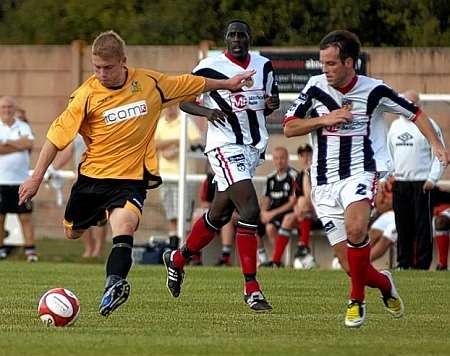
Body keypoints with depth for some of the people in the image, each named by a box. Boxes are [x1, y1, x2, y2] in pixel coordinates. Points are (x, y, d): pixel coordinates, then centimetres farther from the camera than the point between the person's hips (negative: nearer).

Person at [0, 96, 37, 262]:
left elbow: (29, 143, -11)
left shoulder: (23, 127, 8)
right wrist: (19, 145, -13)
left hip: (21, 180, 1)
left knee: (26, 217, 0)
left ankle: (30, 251, 1)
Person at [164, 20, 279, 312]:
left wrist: (272, 104, -4)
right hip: (225, 145, -7)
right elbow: (184, 100, -1)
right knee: (250, 211, -19)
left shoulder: (264, 66, 8)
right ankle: (251, 288, -14)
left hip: (254, 146, 7)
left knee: (219, 215, 16)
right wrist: (206, 111, -20)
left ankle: (178, 259, 39)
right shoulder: (210, 67, -8)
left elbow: (270, 99, 21)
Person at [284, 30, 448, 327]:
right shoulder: (315, 87, 1)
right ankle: (384, 283, 32)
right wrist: (324, 119, -9)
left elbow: (415, 113, 8)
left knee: (355, 228, -35)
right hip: (324, 182, 3)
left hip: (360, 173, -3)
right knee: (351, 265, -3)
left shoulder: (374, 91, -4)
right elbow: (289, 128, 4)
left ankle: (357, 300, -15)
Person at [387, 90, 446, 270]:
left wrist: (432, 179, -11)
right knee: (402, 226, 7)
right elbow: (388, 153, 23)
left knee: (423, 226, -5)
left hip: (421, 184, -5)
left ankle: (422, 263, -3)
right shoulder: (395, 125, 16)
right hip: (399, 183, 5)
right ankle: (404, 263, 13)